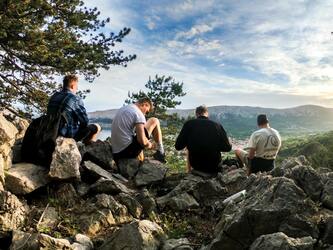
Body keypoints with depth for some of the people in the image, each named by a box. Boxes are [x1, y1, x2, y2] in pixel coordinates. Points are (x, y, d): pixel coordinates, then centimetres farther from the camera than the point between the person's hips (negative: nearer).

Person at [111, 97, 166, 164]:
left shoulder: (122, 109, 16)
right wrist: (152, 145, 2)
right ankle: (160, 152, 15)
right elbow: (142, 141, -20)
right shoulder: (138, 113, -11)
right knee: (154, 121, 3)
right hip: (128, 150, -8)